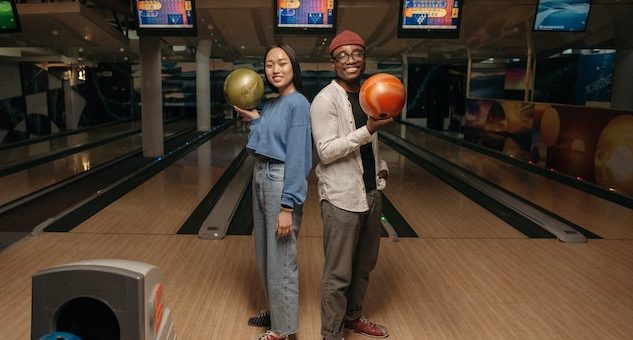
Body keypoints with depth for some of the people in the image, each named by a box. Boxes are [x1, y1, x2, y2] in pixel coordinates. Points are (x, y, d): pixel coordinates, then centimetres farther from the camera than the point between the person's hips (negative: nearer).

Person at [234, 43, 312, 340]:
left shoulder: (297, 103, -14)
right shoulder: (269, 104, 10)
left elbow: (296, 156, -19)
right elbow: (256, 148, 13)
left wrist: (287, 206, -21)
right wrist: (253, 120, 0)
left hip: (281, 182, -9)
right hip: (261, 178, 9)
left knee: (281, 258, 3)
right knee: (265, 253, 20)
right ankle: (275, 310, 40)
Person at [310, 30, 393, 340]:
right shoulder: (326, 100, -13)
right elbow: (326, 152, -20)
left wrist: (381, 169, 11)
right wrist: (368, 130, -26)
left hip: (371, 192, 8)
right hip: (341, 198, -8)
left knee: (364, 265, 20)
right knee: (338, 273, 3)